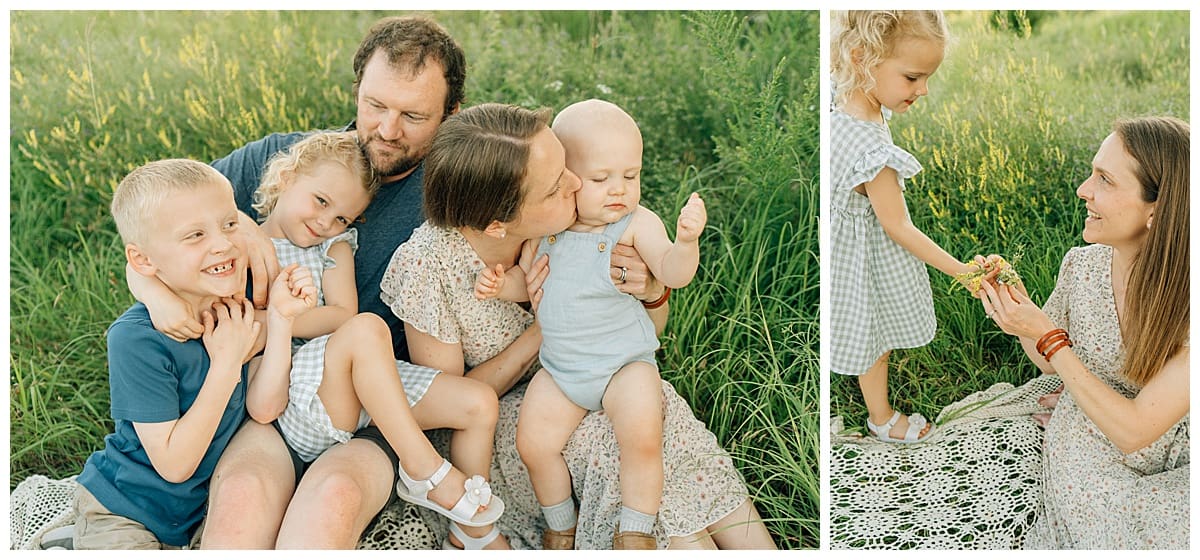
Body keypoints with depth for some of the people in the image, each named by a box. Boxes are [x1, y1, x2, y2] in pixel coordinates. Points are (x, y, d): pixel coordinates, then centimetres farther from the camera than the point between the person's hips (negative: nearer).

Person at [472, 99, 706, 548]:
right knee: (533, 442, -7)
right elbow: (527, 279, 13)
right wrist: (500, 284, -9)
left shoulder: (637, 223, -11)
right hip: (559, 368, 4)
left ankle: (635, 534, 1)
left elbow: (672, 274, -24)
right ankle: (560, 527, 21)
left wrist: (686, 241, -44)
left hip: (625, 364, -3)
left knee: (642, 438, -23)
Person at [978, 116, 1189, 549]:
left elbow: (1134, 431, -24)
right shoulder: (1081, 266, -10)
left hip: (1168, 471, -1)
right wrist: (1017, 308, -13)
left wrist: (1047, 336, -24)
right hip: (1083, 459, 1)